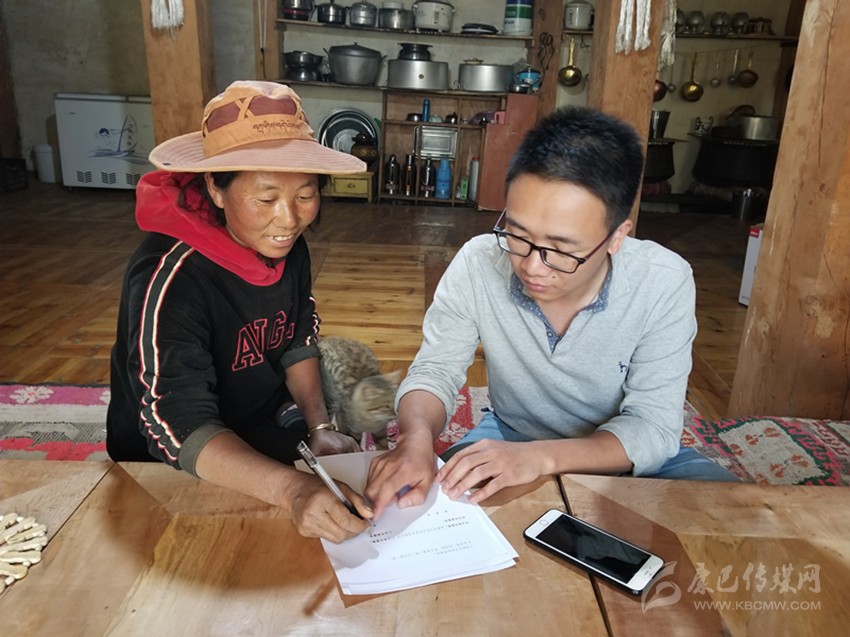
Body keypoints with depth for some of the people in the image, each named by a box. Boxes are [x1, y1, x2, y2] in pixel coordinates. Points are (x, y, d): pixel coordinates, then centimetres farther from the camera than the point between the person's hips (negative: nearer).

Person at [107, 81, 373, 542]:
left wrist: (319, 426, -12)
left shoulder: (288, 245, -9)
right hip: (171, 468, -6)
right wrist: (292, 488, -52)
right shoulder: (170, 276, -30)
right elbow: (181, 429, -37)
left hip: (265, 425, 6)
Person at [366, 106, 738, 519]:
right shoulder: (478, 264, -21)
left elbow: (653, 427, -22)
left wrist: (541, 456, -39)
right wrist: (417, 436, -37)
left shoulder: (665, 283, -23)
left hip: (622, 454, 0)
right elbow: (434, 371, -14)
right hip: (509, 436, 1)